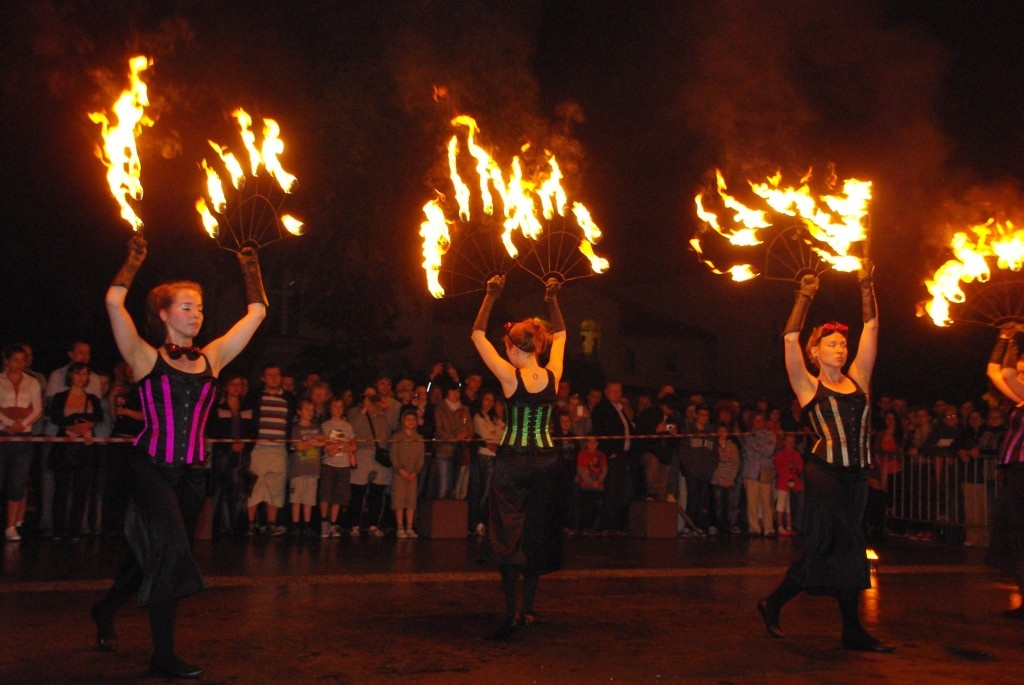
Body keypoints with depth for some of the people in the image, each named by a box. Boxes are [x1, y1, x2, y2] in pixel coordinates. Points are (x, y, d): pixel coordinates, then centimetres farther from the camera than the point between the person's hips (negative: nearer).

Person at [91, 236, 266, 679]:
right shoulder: (146, 358, -1)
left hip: (192, 473, 5)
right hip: (150, 467, -5)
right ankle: (163, 656, -6)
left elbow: (256, 312, 13)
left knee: (155, 554, 15)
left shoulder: (211, 358, 9)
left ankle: (105, 610, 43)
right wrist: (134, 260, -5)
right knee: (172, 548, -17)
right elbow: (114, 302, -12)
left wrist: (250, 268, 14)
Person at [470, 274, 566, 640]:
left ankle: (512, 613, -10)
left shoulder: (510, 376, -13)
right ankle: (527, 609, 20)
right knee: (538, 533, 13)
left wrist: (491, 297, 0)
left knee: (509, 534, 0)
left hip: (513, 461, -4)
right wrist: (552, 299, 16)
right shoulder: (553, 376, -3)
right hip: (546, 461, 4)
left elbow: (478, 335, -4)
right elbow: (559, 334, 16)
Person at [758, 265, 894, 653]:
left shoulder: (858, 380, 12)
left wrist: (866, 287, 6)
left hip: (857, 475, 6)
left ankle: (773, 605, 20)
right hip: (825, 472, -5)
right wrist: (805, 297, -8)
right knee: (845, 547, -2)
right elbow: (790, 339, -8)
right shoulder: (809, 386, 1)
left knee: (826, 550, 9)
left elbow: (871, 327, 11)